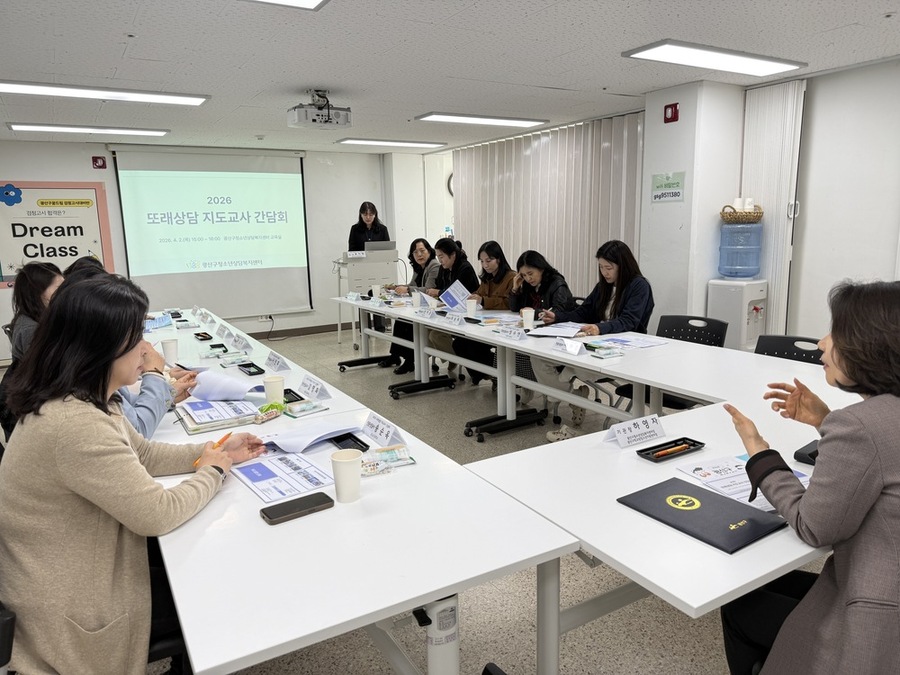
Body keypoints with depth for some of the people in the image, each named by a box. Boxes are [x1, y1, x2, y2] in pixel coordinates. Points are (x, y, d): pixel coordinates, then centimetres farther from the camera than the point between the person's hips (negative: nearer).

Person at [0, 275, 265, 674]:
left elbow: (142, 455, 10)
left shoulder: (80, 399, -2)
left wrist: (216, 451, 1)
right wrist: (213, 472, -12)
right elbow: (158, 514, -28)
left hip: (75, 575, 8)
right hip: (67, 613, -8)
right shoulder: (75, 423, -34)